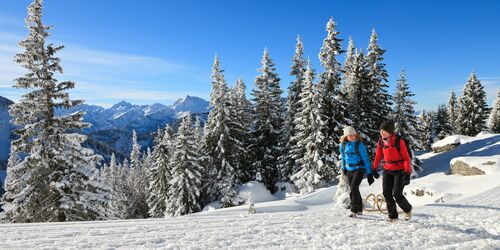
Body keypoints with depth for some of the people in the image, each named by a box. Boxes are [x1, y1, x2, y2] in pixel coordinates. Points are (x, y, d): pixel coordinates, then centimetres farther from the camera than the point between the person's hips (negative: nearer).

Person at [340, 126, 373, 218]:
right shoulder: (343, 145, -1)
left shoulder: (359, 145, -13)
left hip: (359, 169, -5)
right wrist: (343, 168, 21)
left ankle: (354, 210, -7)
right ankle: (359, 209, 29)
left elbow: (365, 159, -10)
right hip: (349, 170, 5)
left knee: (353, 189, -17)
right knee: (354, 190, 12)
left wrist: (369, 173, -10)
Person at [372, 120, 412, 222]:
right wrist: (374, 169, 11)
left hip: (400, 171, -5)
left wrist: (407, 172, -18)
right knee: (386, 193, -1)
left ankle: (407, 209, 24)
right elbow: (378, 156, 11)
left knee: (397, 194, -8)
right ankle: (393, 216, 16)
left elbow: (406, 157, -12)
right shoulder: (381, 142, 0)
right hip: (387, 170, 5)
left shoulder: (399, 141, -15)